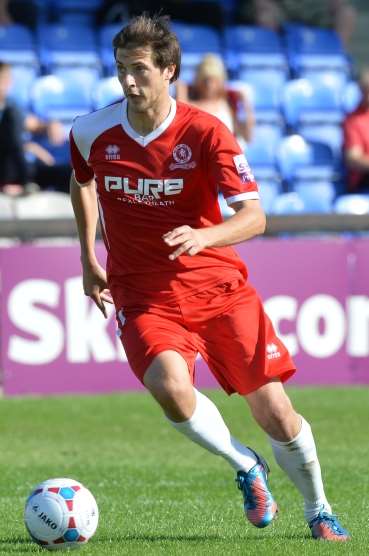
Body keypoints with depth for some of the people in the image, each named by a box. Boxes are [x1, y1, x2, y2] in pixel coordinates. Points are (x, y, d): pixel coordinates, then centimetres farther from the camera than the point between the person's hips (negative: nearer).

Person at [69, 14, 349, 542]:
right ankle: (247, 468, 0)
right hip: (143, 295, 1)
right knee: (170, 387, -29)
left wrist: (204, 236, -38)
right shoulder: (92, 133, -4)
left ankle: (319, 512, 25)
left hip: (218, 285, -1)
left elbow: (254, 216, -18)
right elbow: (81, 182, 20)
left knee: (275, 413, -2)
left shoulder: (205, 133, -13)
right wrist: (89, 261, 20)